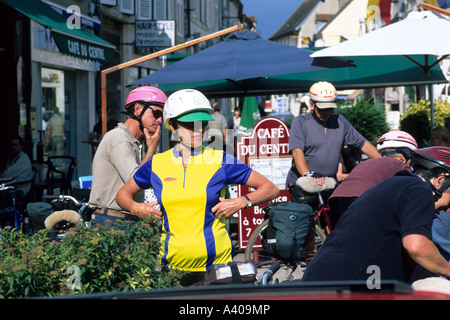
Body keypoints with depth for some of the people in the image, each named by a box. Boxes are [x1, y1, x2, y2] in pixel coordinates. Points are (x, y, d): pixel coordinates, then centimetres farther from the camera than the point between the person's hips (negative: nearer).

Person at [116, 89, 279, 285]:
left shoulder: (220, 161, 3)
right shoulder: (157, 164, 6)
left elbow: (270, 189, 6)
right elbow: (123, 194, 22)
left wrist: (241, 202, -10)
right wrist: (136, 208, 1)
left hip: (215, 264, -1)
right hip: (172, 266, 1)